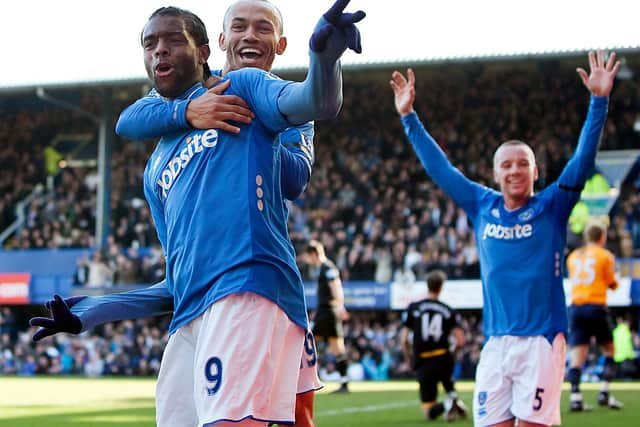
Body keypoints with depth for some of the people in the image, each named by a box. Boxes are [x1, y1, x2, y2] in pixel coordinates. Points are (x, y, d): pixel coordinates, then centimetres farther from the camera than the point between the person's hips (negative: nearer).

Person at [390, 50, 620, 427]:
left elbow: (583, 159, -7)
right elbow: (438, 166, 18)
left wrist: (599, 102, -16)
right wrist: (409, 117, 20)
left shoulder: (552, 207, 2)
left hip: (541, 340, -3)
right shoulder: (482, 207, 11)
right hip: (496, 342, 4)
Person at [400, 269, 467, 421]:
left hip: (423, 363, -1)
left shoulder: (413, 308, 0)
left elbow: (404, 339, -2)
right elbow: (461, 341, -4)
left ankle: (446, 406, -27)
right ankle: (453, 397, 2)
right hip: (444, 360, 1)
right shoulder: (449, 311, 3)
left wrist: (410, 358, 16)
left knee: (429, 412, 7)